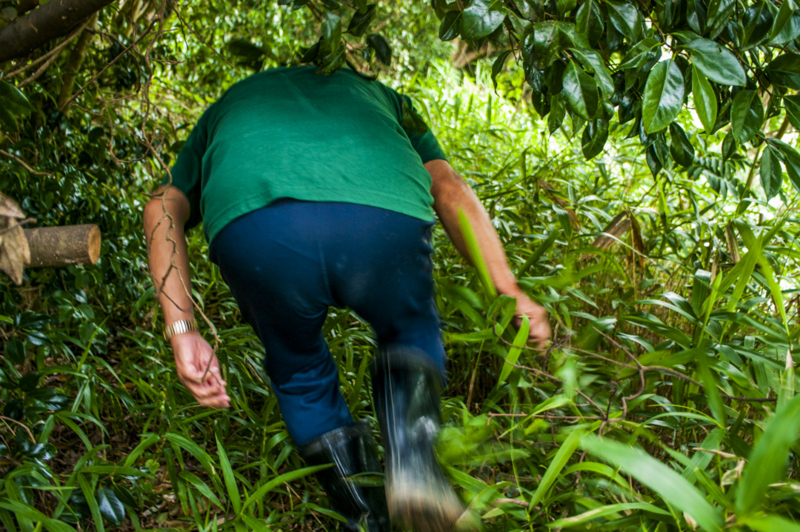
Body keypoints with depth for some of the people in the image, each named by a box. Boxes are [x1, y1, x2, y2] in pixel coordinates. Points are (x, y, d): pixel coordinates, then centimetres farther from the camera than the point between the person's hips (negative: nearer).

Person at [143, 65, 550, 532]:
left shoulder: (228, 106, 43)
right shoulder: (378, 95, 43)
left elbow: (163, 209, 24)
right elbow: (449, 188, 25)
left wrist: (182, 331, 18)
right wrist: (509, 291, 20)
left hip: (249, 225, 1)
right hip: (386, 214, 0)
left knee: (298, 369, 28)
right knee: (412, 332, 30)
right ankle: (413, 457, 5)